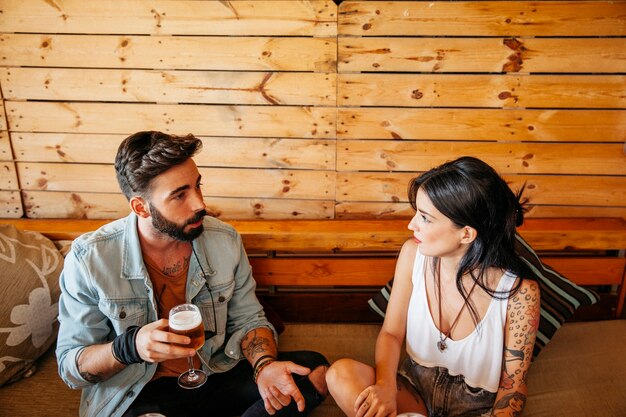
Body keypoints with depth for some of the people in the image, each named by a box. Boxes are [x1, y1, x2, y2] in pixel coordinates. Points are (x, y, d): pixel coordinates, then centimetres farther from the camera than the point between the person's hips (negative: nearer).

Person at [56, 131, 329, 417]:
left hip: (217, 377, 4)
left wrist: (264, 365, -18)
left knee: (315, 369, -11)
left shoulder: (225, 240, -7)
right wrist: (129, 347, -31)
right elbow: (70, 366, -8)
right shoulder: (89, 258, -15)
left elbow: (248, 318, 4)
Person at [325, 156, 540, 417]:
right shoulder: (413, 254, -12)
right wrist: (386, 385, -22)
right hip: (414, 387, 4)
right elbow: (391, 333, -3)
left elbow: (513, 383, -9)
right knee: (341, 373, -26)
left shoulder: (519, 293, -21)